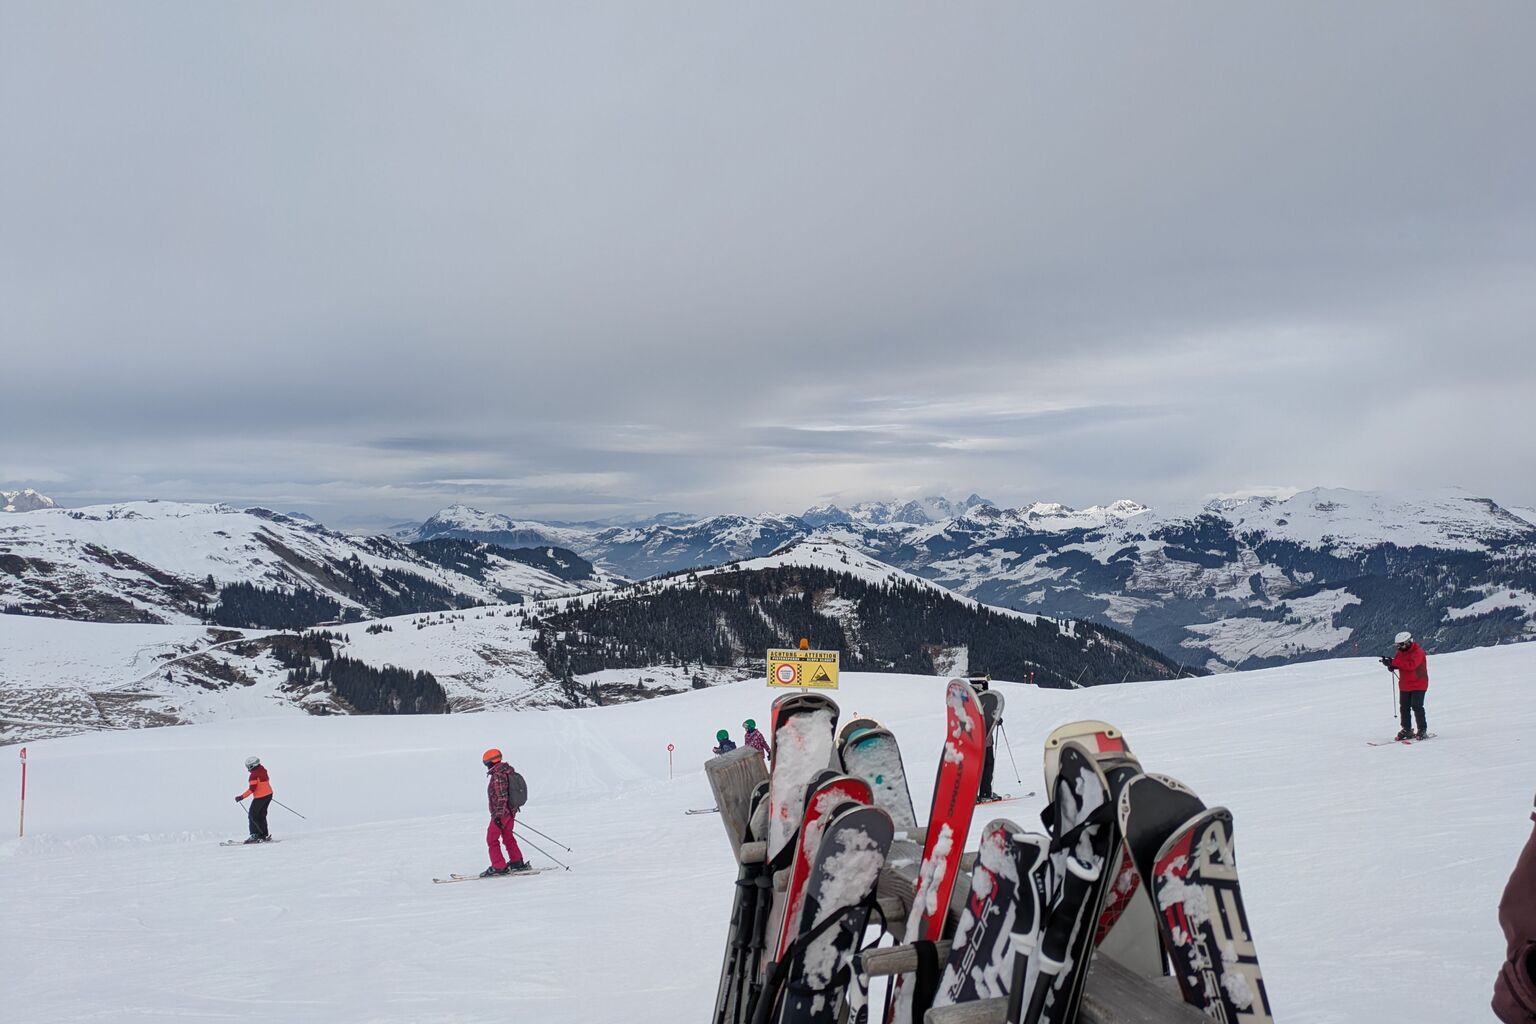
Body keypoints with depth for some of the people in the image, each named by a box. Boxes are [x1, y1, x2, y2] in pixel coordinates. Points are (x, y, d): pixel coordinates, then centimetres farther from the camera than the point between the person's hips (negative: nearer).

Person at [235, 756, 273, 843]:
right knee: (261, 816, 17)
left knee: (252, 815, 1)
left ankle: (254, 835, -4)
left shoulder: (254, 775, -20)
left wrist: (241, 797, -23)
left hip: (260, 797, -9)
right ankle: (264, 835, 16)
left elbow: (252, 789, -24)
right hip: (268, 794, 9)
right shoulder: (263, 770, 5)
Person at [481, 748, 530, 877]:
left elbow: (502, 797, -25)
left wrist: (498, 815, -24)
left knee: (492, 839, 0)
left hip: (501, 813, -10)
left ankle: (499, 867, 0)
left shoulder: (498, 776, -21)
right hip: (511, 811, 10)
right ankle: (517, 862, 28)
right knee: (507, 836, 22)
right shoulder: (508, 771, 9)